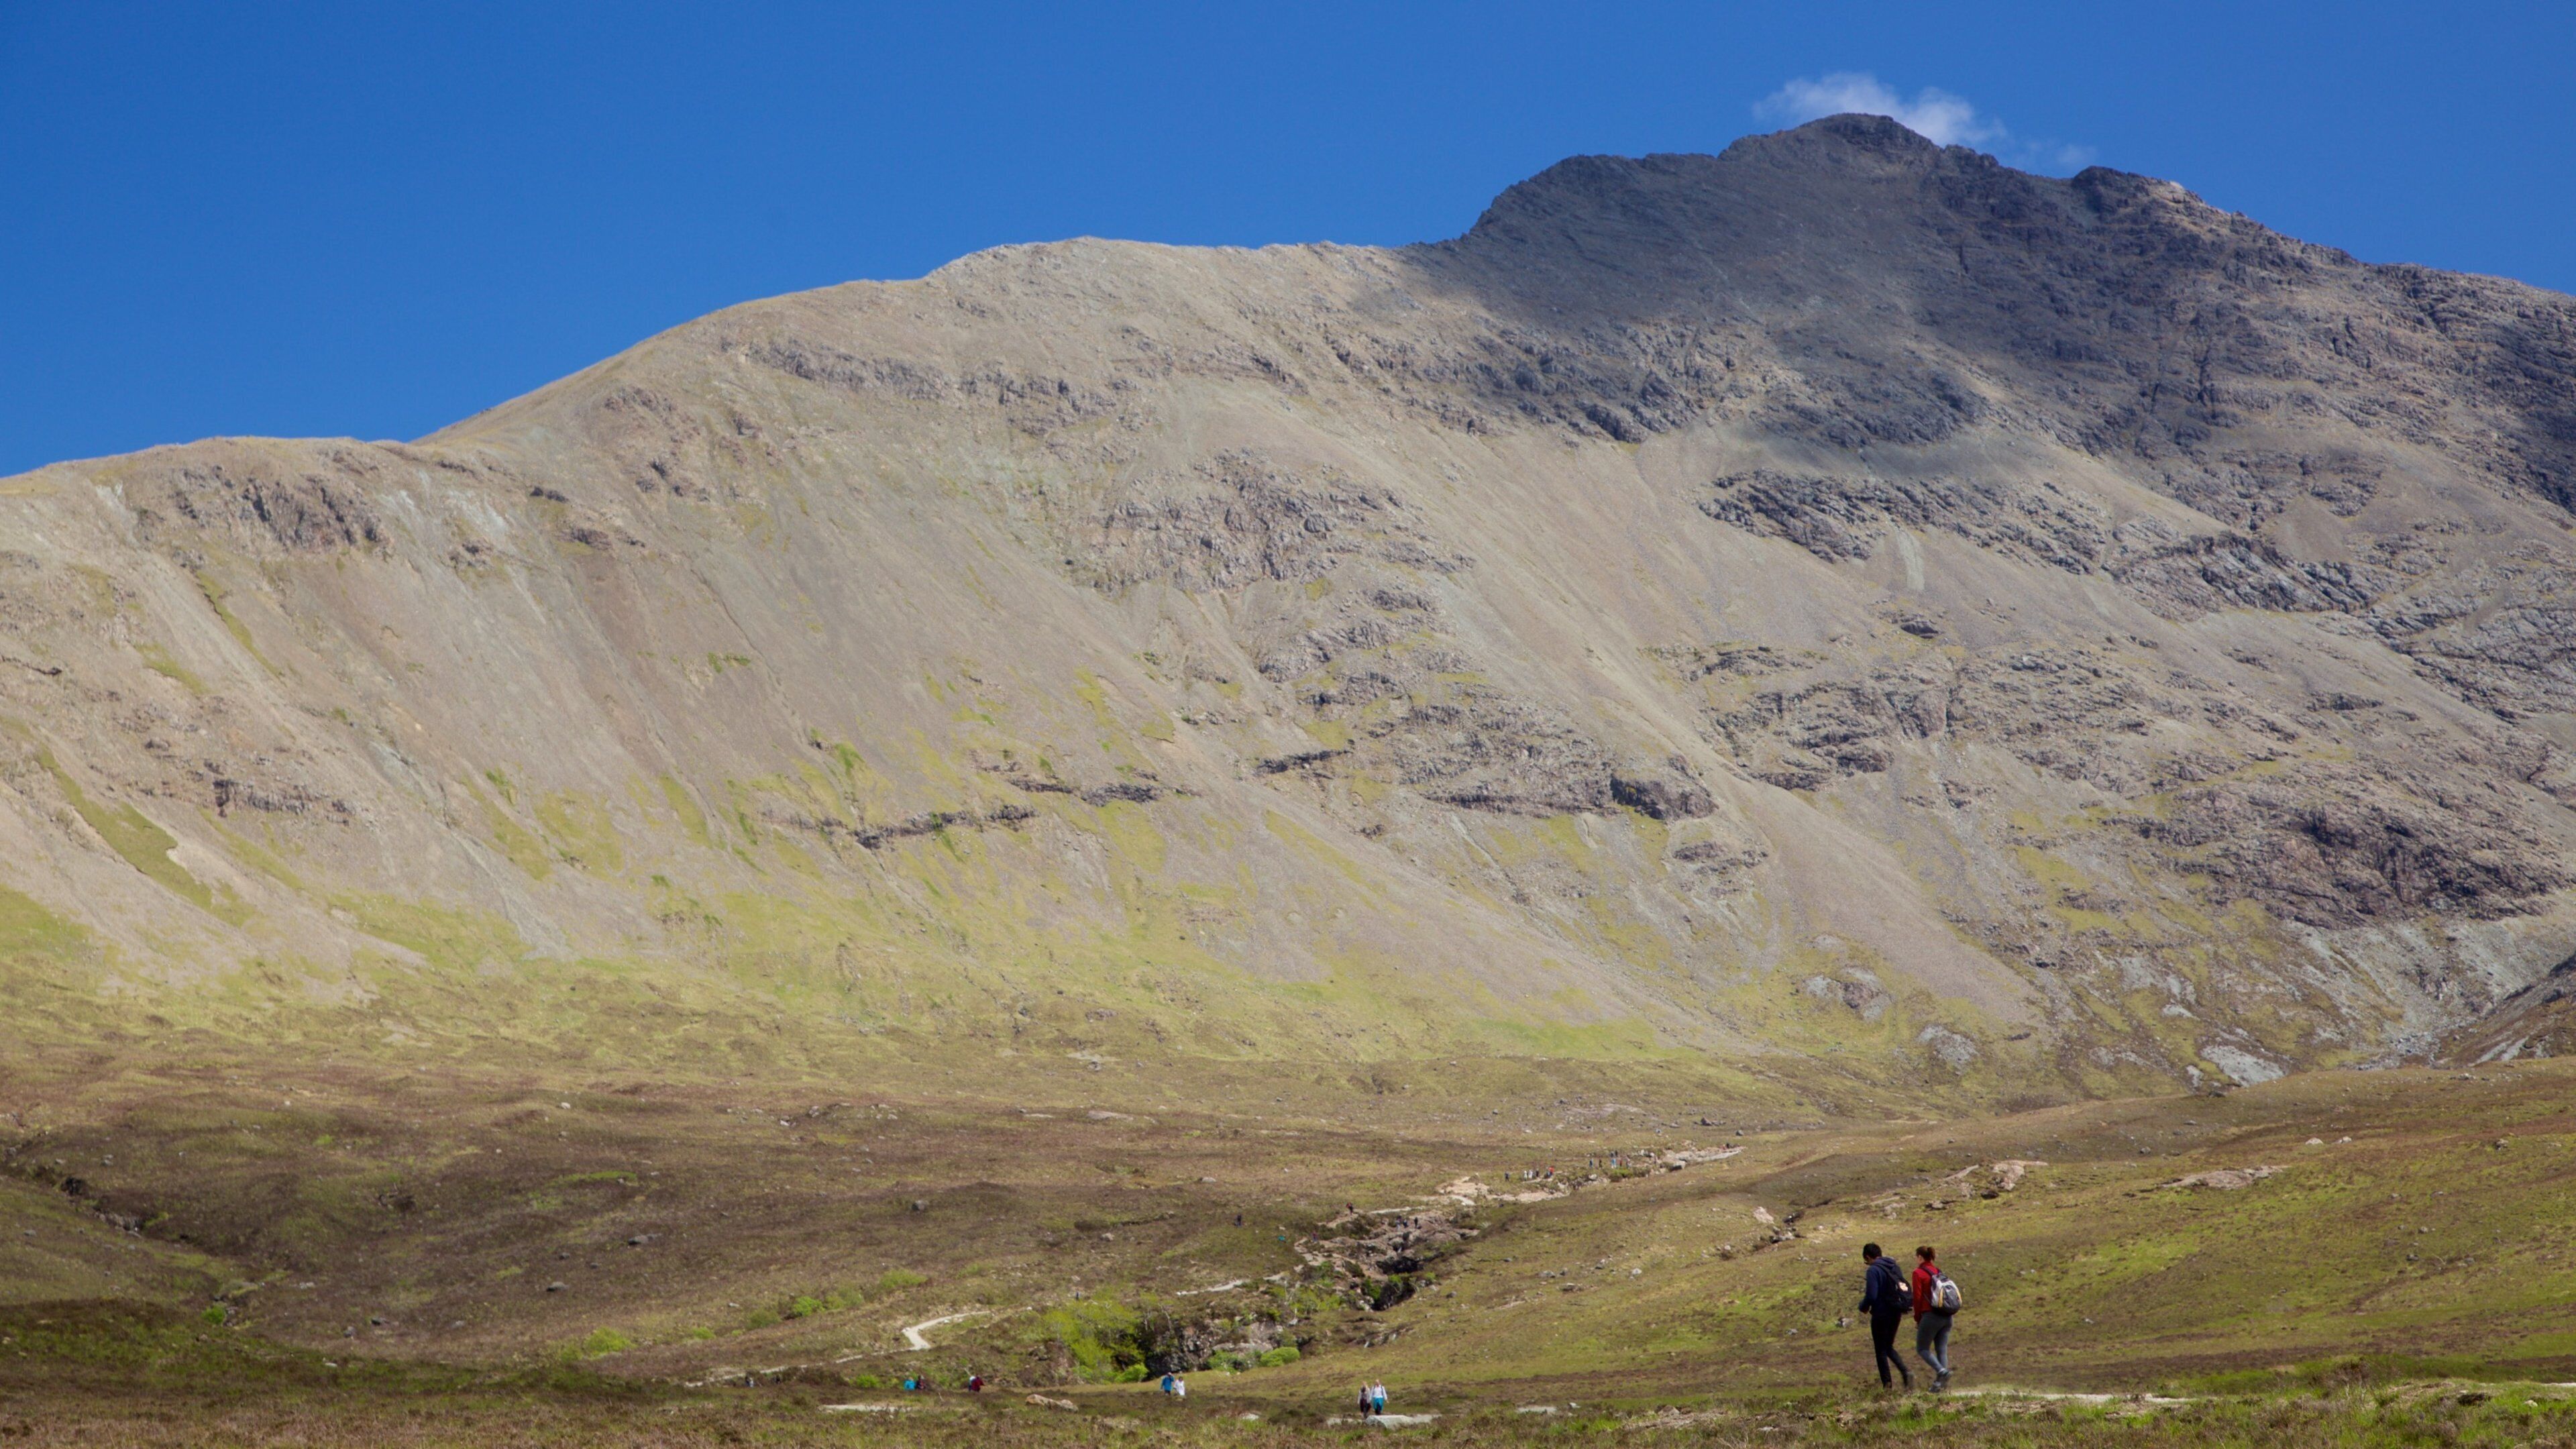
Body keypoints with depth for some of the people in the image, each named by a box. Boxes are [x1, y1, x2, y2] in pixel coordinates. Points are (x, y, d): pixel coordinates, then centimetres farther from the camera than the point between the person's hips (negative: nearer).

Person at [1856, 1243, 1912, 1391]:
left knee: (1881, 1351, 6)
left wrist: (1863, 1307, -1)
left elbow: (1871, 1296, -20)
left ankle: (1887, 1384, 7)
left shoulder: (1873, 1271, -14)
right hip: (1896, 1314, 7)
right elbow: (1905, 1289, 11)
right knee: (1889, 1347, 19)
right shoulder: (1895, 1267, 9)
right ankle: (1906, 1372, -2)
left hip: (1881, 1315, -7)